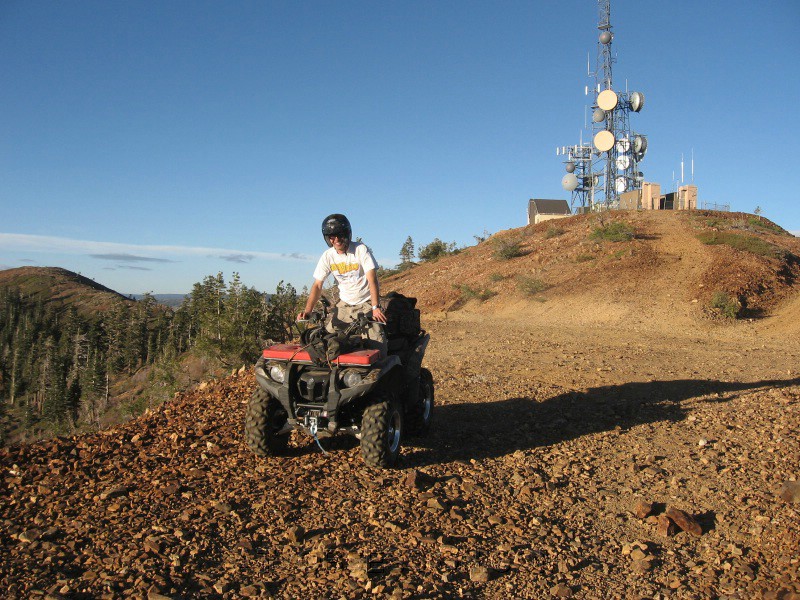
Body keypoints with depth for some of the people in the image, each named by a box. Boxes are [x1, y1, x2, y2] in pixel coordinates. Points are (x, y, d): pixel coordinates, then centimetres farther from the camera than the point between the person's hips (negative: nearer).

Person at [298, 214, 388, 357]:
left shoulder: (361, 250, -14)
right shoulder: (327, 256, -4)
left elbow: (372, 279, -20)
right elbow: (317, 285, -4)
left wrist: (375, 307, -31)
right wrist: (307, 311, -18)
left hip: (367, 303, -4)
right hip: (345, 304, 4)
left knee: (376, 340, -20)